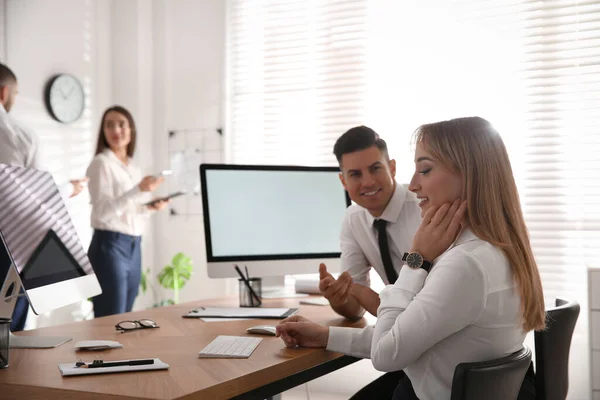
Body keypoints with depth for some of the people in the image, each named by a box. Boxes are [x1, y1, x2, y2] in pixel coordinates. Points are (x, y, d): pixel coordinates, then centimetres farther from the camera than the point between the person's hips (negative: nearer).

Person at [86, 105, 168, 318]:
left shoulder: (134, 168, 15)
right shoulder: (101, 163, -7)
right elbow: (103, 211, -18)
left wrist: (150, 207, 3)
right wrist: (139, 190, -26)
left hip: (134, 247, 8)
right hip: (109, 245, -7)